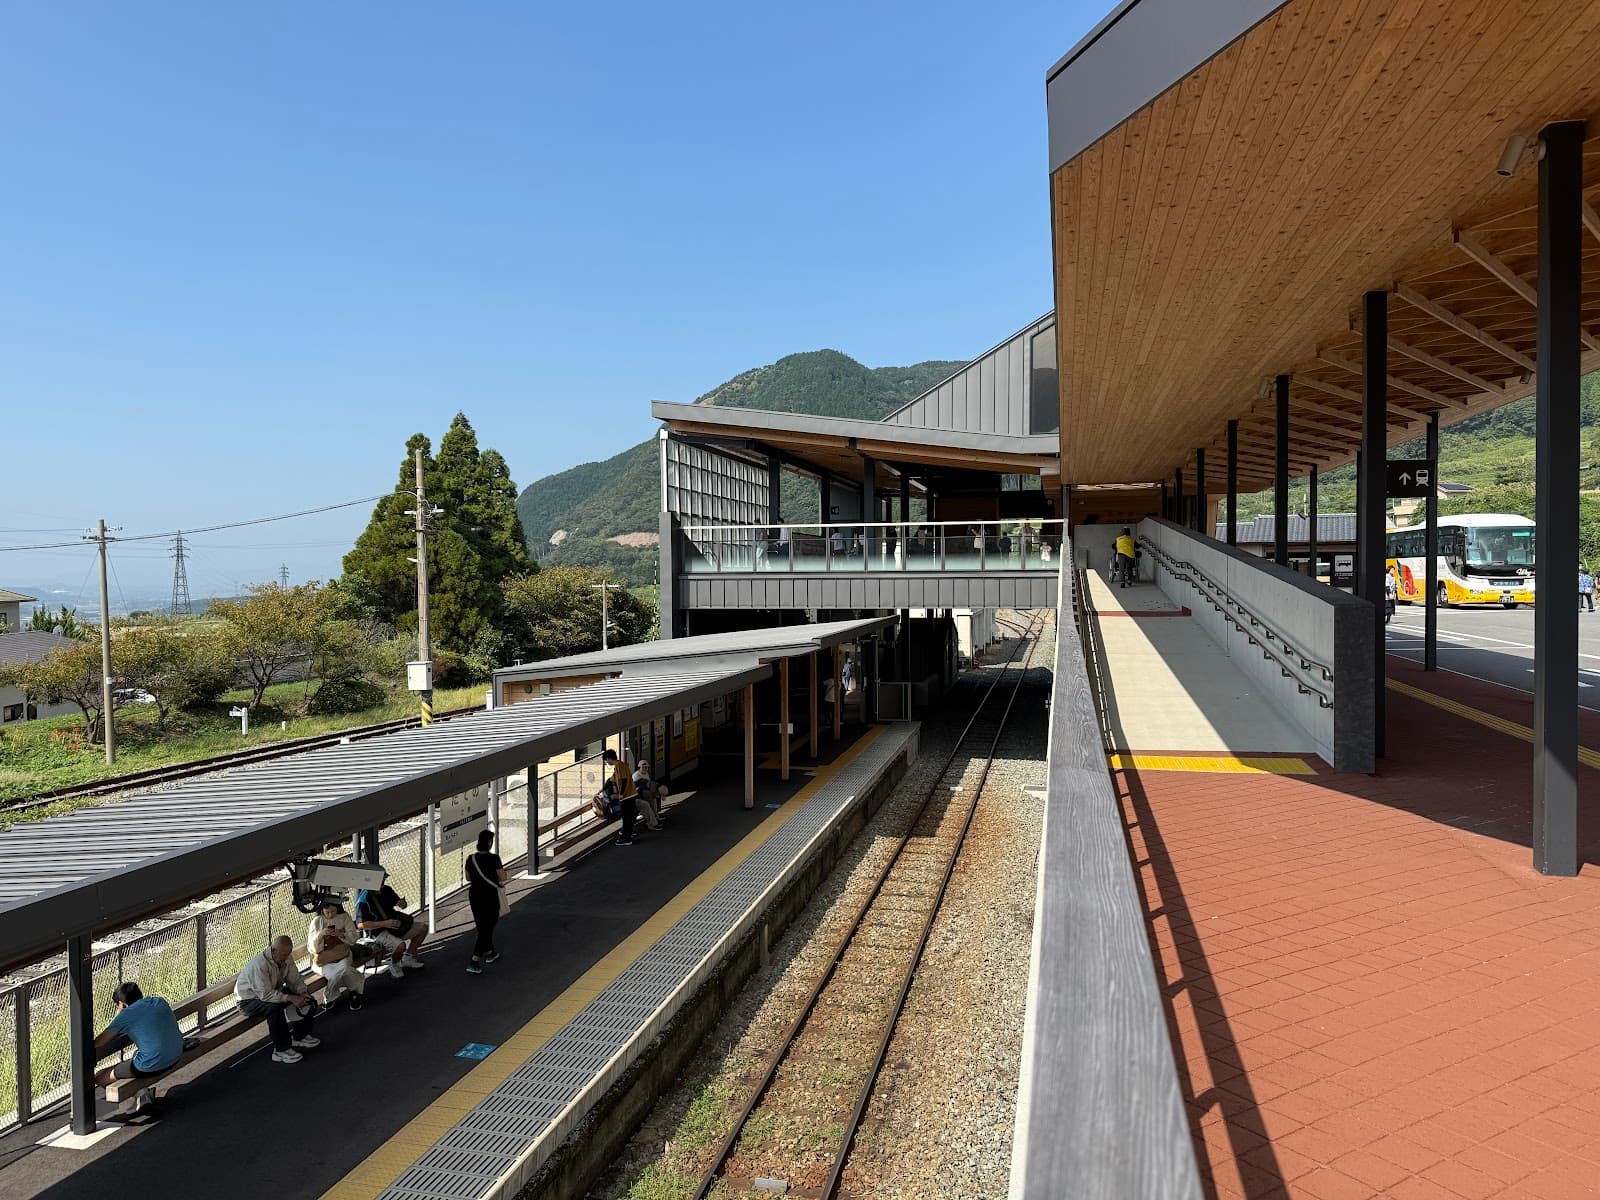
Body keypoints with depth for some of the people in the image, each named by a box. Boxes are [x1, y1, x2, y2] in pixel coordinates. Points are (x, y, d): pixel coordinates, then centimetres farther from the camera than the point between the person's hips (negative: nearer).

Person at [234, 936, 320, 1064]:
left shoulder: (286, 958, -10)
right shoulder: (260, 965, -34)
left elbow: (295, 980, -3)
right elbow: (265, 995, -37)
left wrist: (303, 993, -23)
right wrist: (290, 998, -43)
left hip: (274, 992, 8)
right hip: (248, 1000, -8)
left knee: (306, 998, -4)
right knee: (274, 1007, -37)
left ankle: (300, 1036, 12)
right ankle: (281, 1050, -26)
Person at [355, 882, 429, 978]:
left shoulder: (386, 890, 3)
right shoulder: (363, 900, -18)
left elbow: (397, 903, 21)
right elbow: (360, 925, -23)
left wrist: (402, 904, -7)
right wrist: (384, 924, -29)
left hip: (394, 924, 8)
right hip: (378, 932, -8)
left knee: (423, 927, 2)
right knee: (401, 945, -33)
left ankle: (408, 958, 14)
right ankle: (394, 965, 1)